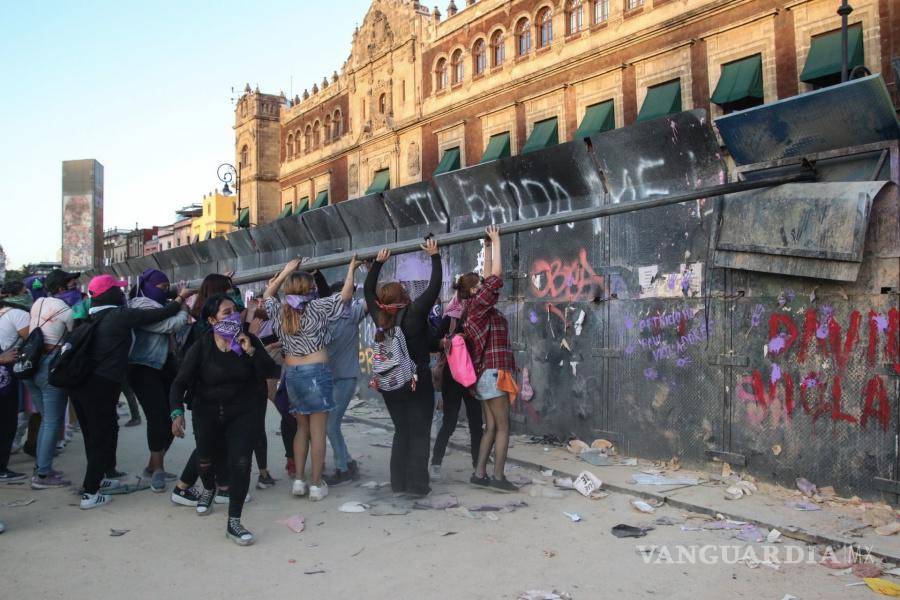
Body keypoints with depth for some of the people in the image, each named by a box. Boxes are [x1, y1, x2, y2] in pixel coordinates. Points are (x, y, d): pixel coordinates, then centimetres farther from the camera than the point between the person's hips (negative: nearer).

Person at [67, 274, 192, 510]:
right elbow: (162, 314, -9)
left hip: (80, 383, 8)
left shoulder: (92, 317, 9)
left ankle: (96, 479, 38)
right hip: (101, 386, -8)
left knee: (93, 434, 21)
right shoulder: (120, 315, -11)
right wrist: (181, 298, 8)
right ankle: (90, 494, 5)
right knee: (103, 435, 3)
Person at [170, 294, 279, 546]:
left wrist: (251, 351, -25)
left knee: (241, 462, -15)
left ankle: (233, 523, -5)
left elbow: (270, 371, -10)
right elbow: (180, 382, -12)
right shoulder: (201, 347, -12)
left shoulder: (249, 340, -8)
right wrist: (177, 412, -27)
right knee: (205, 461, 18)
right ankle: (209, 490, 56)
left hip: (242, 412, 0)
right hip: (208, 412, 1)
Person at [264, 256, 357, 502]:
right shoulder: (317, 307, -8)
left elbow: (268, 294, 27)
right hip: (316, 371, -5)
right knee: (317, 430, 1)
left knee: (302, 428, 17)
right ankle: (316, 484, 4)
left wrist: (286, 271, 29)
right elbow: (346, 295, -2)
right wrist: (351, 269, 12)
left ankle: (299, 480, 16)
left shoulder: (279, 311, 6)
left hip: (291, 374, 5)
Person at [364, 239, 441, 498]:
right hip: (417, 383, -5)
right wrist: (435, 256, -3)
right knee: (419, 433, 2)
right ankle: (417, 484, 0)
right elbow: (434, 286, -14)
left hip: (389, 386, 5)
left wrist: (378, 262, 17)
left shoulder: (379, 317, -4)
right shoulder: (414, 313, -17)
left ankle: (399, 482, 14)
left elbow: (368, 290, 11)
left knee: (401, 432, 15)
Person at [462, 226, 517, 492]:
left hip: (487, 373, 9)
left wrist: (487, 247, 23)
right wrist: (495, 243, -5)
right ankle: (498, 477, 1)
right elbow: (497, 276, -13)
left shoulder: (479, 307, 13)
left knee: (491, 427, 10)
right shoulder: (478, 305, -9)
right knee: (503, 427, -3)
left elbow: (490, 277, 20)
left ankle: (479, 473, 11)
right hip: (493, 371, -9)